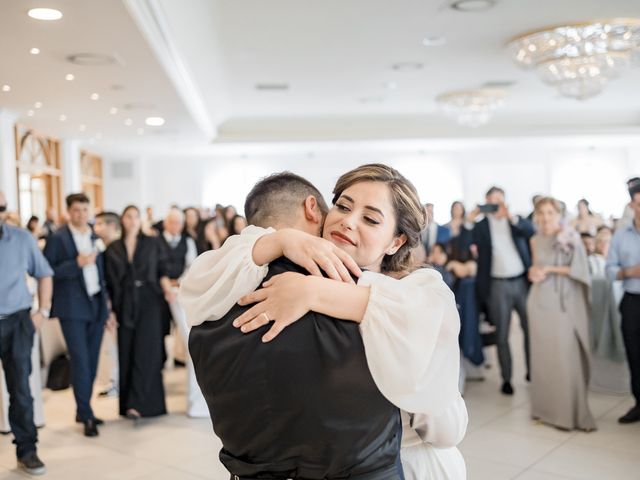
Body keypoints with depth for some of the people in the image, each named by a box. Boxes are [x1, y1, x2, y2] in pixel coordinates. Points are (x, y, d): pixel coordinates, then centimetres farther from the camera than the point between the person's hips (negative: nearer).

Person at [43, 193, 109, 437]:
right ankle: (87, 416, 0)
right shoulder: (58, 238, -4)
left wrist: (106, 302, 10)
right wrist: (77, 263, -19)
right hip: (72, 308, -5)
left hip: (96, 305, 5)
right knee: (80, 361, -6)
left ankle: (83, 410, 22)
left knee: (91, 362, 9)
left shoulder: (97, 236, 11)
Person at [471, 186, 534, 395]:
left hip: (522, 281, 2)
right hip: (498, 285, -1)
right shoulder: (481, 225, 3)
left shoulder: (516, 220, 7)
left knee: (531, 328, 10)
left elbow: (532, 231, -12)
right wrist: (469, 221, -16)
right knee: (502, 334, 5)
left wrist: (510, 216, -23)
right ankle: (506, 378, 14)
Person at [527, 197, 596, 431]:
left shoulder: (571, 237, -5)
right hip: (540, 302, 4)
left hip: (562, 303, -4)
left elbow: (579, 269, -9)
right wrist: (533, 271, -2)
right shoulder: (535, 240, 10)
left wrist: (550, 269, -13)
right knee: (543, 355, 7)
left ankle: (569, 412, 7)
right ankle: (546, 408, 17)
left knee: (565, 357, -5)